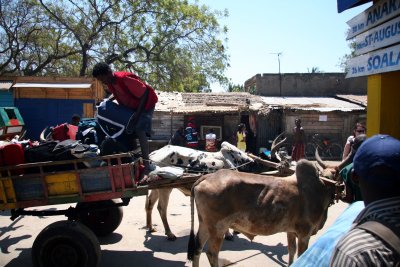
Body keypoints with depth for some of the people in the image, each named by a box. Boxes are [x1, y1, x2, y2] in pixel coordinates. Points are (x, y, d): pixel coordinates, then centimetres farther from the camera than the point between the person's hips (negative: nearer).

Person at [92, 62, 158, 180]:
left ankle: (146, 167, -32)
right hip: (130, 106, 10)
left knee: (140, 131, -25)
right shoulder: (110, 82, -5)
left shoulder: (124, 78, -32)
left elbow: (144, 93, -27)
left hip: (145, 103, -10)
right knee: (129, 130, 11)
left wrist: (137, 113, -27)